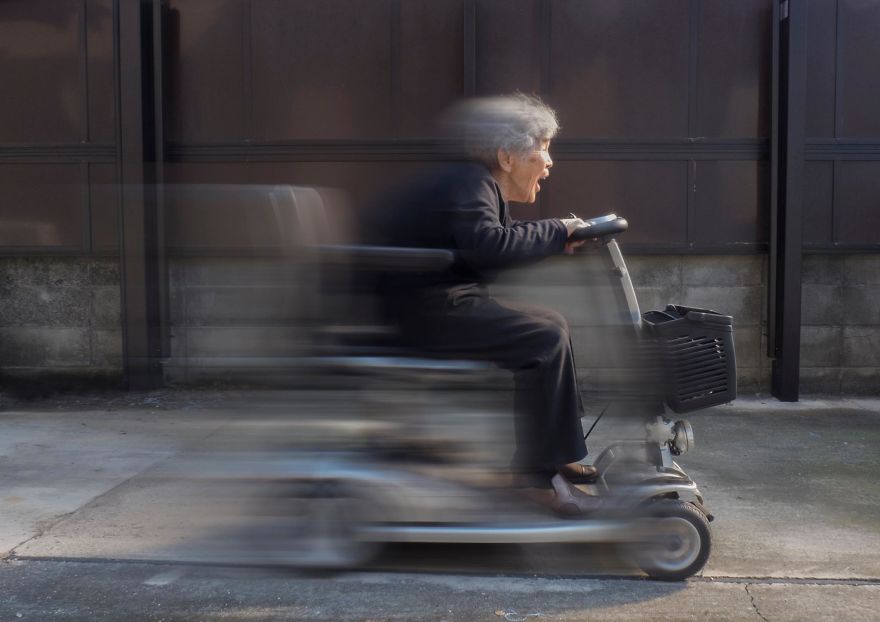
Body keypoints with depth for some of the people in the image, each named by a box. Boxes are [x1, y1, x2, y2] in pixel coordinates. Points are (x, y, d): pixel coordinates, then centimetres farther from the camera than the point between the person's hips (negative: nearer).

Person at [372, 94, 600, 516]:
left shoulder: (482, 184, 15)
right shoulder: (470, 183, -16)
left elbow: (503, 239, 17)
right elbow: (487, 244, -32)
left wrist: (558, 236, 3)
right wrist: (555, 231, -20)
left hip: (447, 300, 11)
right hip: (428, 307, -11)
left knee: (551, 327, 9)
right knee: (545, 338, -18)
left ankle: (556, 454, 13)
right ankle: (539, 470, -10)